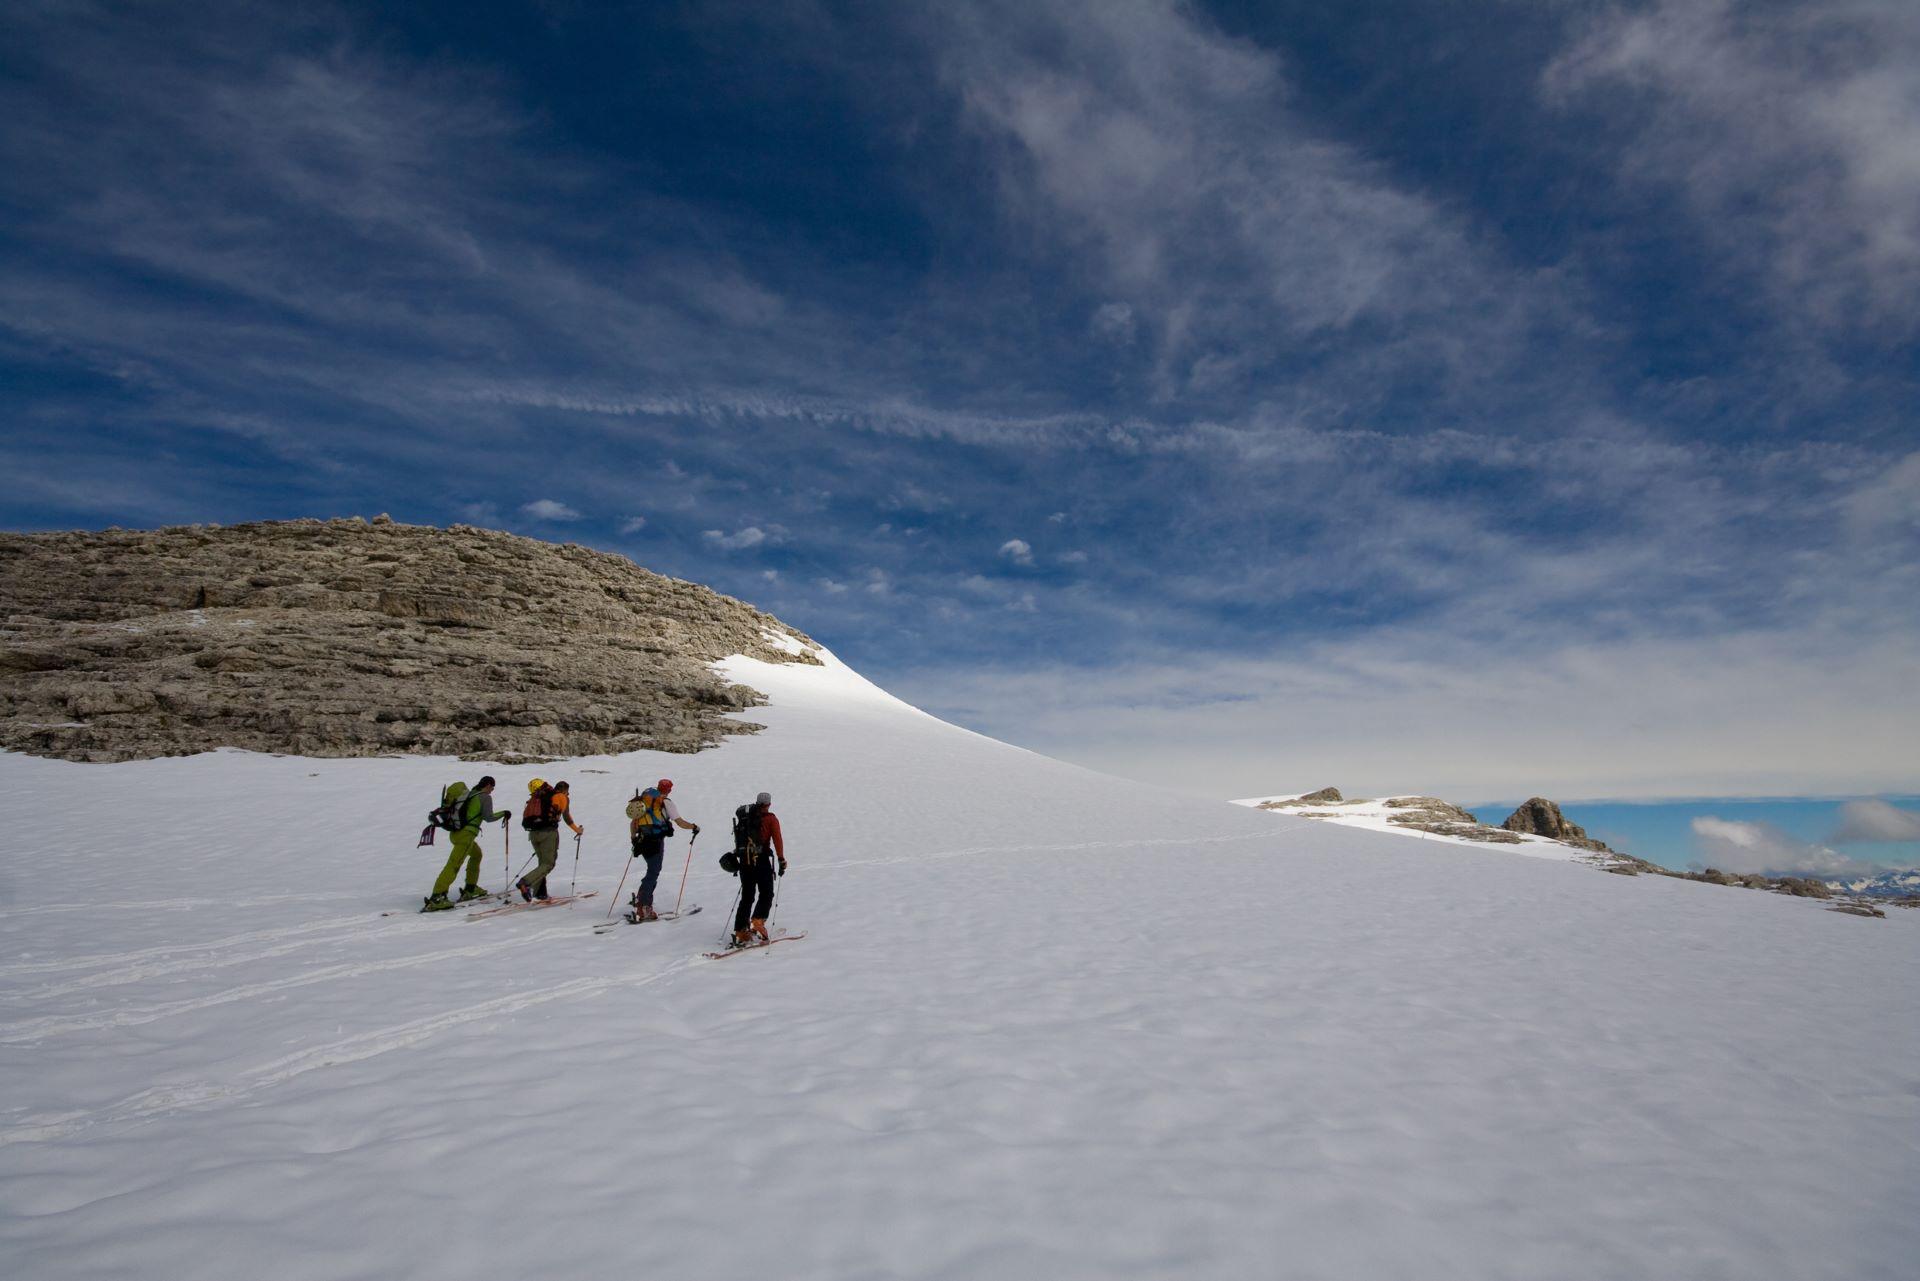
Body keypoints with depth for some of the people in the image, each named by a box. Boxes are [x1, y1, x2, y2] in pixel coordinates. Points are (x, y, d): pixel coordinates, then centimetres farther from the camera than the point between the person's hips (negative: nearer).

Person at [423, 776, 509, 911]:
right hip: (466, 835, -9)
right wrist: (503, 814, 2)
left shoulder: (469, 794, 15)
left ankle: (470, 888, 29)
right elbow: (488, 817, -10)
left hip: (456, 832, 9)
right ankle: (435, 898, -20)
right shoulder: (485, 797, -5)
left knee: (476, 854, 28)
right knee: (454, 865, -12)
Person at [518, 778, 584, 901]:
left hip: (533, 832, 6)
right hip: (548, 832, -6)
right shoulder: (562, 797, 5)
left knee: (543, 862, 17)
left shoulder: (538, 796, 21)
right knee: (548, 864, 0)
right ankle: (526, 882, -20)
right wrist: (577, 830, 17)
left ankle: (540, 893, 11)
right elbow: (567, 818, 4)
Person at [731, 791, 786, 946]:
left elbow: (738, 841, 15)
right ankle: (757, 923, -11)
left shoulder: (744, 818, 13)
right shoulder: (770, 819, -1)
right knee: (766, 894, 7)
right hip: (761, 861, -5)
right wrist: (782, 861, -5)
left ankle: (740, 932, 8)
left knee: (747, 896, 11)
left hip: (744, 861, 5)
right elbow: (777, 841, -8)